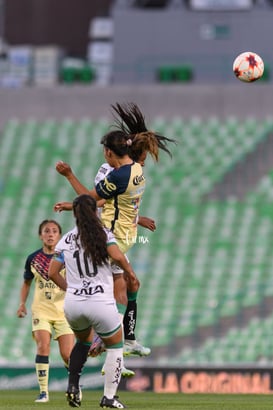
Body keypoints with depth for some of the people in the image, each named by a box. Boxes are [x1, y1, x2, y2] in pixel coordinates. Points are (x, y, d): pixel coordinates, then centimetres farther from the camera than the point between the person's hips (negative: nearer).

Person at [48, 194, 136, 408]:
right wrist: (130, 271, -1)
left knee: (84, 341, 31)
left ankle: (73, 385, 13)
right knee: (115, 346, 16)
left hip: (73, 304, 4)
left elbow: (53, 272, 5)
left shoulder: (65, 240, 7)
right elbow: (117, 256, -19)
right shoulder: (103, 233, -2)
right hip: (101, 303, -4)